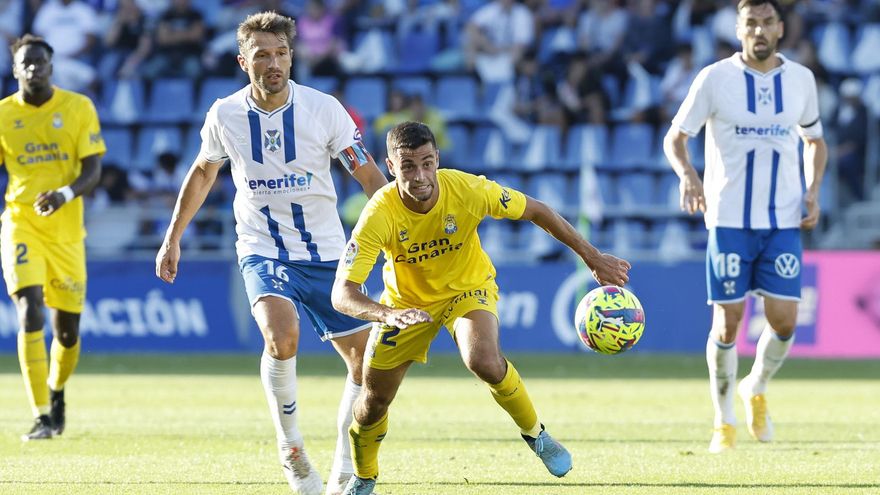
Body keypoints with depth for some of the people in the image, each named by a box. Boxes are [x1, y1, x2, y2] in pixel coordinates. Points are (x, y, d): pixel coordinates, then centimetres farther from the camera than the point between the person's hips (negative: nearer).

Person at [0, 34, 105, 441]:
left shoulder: (79, 108, -1)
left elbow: (93, 170, -6)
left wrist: (65, 194, -25)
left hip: (66, 229, 1)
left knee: (67, 329, 8)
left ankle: (57, 392, 39)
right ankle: (42, 417, -18)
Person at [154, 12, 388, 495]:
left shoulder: (324, 108, -11)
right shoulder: (224, 115, -6)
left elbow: (368, 174, -5)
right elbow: (203, 172, 14)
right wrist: (173, 238, 16)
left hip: (325, 253, 2)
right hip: (262, 251, -2)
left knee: (365, 362, 2)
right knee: (282, 336, -29)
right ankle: (290, 447, -9)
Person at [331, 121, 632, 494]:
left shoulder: (468, 191, -30)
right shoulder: (379, 215, -32)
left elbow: (536, 211, -11)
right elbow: (342, 294, -36)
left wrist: (592, 257, -8)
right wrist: (388, 315, -56)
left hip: (469, 288, -1)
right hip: (407, 302, 1)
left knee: (484, 361, -31)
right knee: (375, 400, 4)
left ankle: (535, 434, -3)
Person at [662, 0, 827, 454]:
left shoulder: (801, 79, 6)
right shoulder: (715, 79, -4)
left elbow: (814, 140, 20)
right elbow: (675, 137, 1)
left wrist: (813, 190, 4)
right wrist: (686, 174, -20)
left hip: (784, 220, 2)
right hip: (729, 219, -2)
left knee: (784, 321, -6)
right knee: (727, 322, -2)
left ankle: (756, 389, 24)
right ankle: (724, 421, 13)